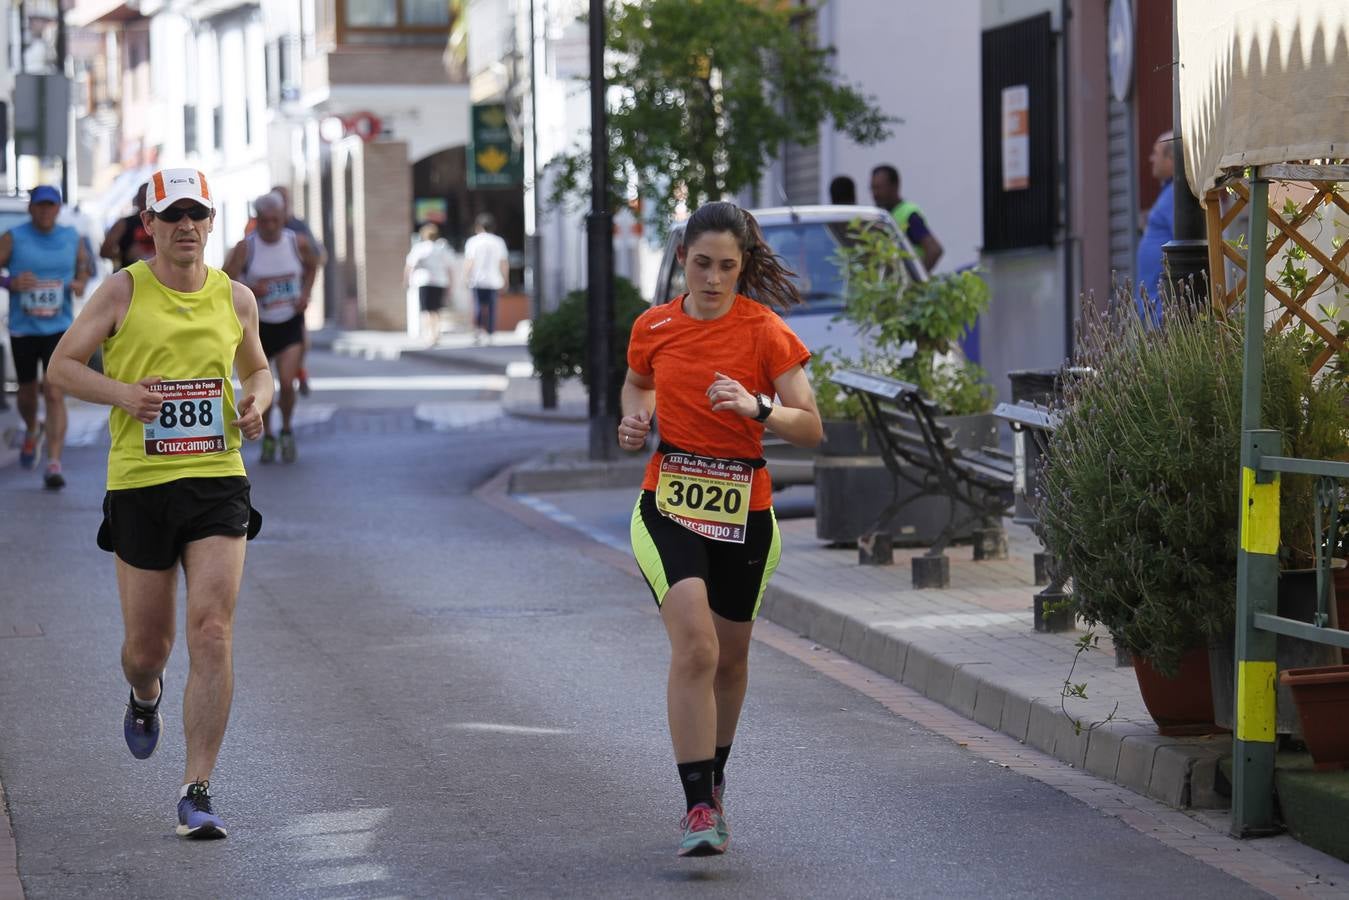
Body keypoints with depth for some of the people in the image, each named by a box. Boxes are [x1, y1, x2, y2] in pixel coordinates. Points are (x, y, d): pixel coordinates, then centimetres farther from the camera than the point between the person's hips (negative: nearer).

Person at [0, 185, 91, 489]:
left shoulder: (72, 238, 3)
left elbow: (84, 264, 20)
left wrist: (80, 284, -1)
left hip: (60, 328, 0)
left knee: (54, 393, -14)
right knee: (27, 392, 14)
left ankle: (54, 464, -15)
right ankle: (32, 431, 49)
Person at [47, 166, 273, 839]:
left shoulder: (235, 299, 9)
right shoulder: (124, 290, 1)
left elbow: (256, 368, 25)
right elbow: (62, 365, 4)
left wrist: (257, 402, 2)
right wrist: (120, 392, -14)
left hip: (217, 481, 1)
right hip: (139, 484, -1)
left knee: (212, 632, -14)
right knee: (147, 646, 7)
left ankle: (196, 795, -11)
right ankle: (145, 698, 47)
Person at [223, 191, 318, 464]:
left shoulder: (298, 243, -8)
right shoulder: (245, 248, -15)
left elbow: (312, 265, 14)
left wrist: (305, 293, -1)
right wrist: (250, 290, -33)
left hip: (290, 322, 0)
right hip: (259, 325, 0)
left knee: (287, 383, -15)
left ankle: (287, 431, 11)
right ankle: (267, 437, 30)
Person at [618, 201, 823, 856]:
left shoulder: (765, 330, -7)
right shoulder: (653, 328, 1)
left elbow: (810, 427, -10)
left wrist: (757, 407, -28)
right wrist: (634, 420, 2)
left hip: (744, 510, 0)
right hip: (669, 505, 0)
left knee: (730, 656, 15)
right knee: (694, 647, -20)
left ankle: (713, 777, 41)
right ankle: (699, 808, -21)